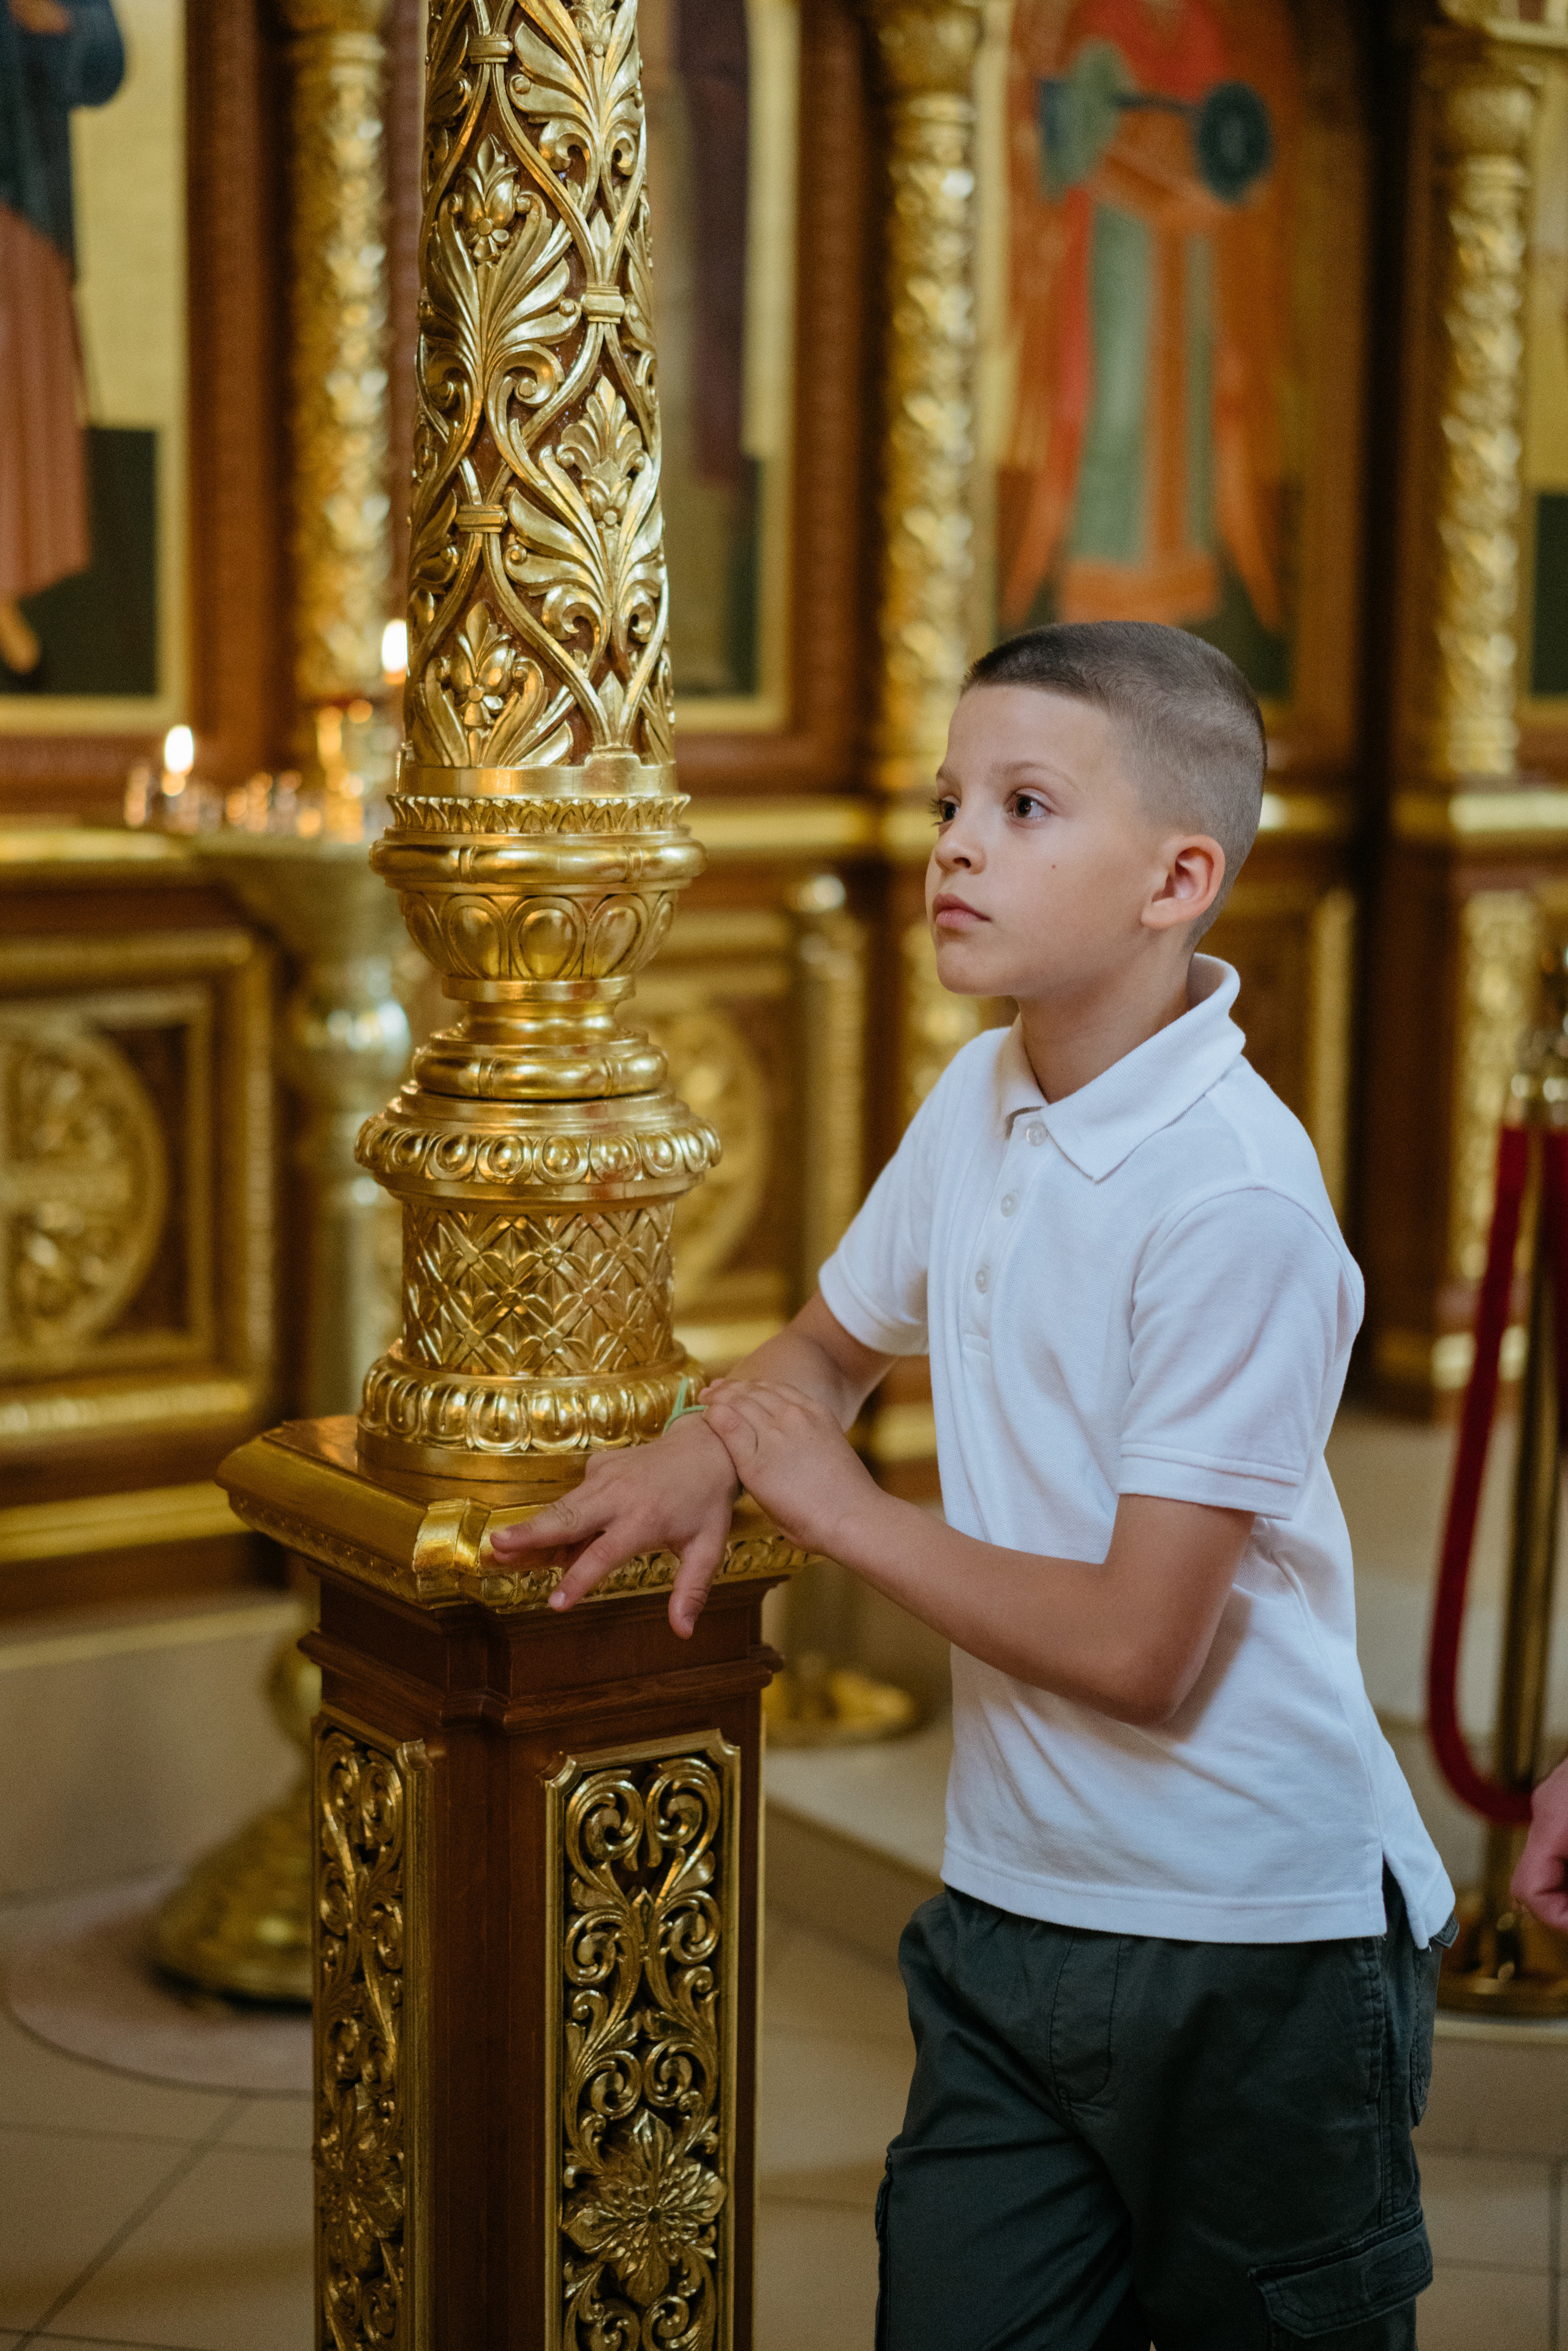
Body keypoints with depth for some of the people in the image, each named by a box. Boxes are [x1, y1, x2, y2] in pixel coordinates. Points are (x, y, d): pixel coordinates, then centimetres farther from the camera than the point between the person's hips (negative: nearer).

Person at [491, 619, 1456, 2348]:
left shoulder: (1236, 1205, -22)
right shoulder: (983, 1099, 3)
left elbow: (1137, 1649, -22)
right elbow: (829, 1347, 22)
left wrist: (840, 1509, -11)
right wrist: (704, 1455, -1)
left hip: (1256, 1957, -6)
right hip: (1009, 1910, 7)